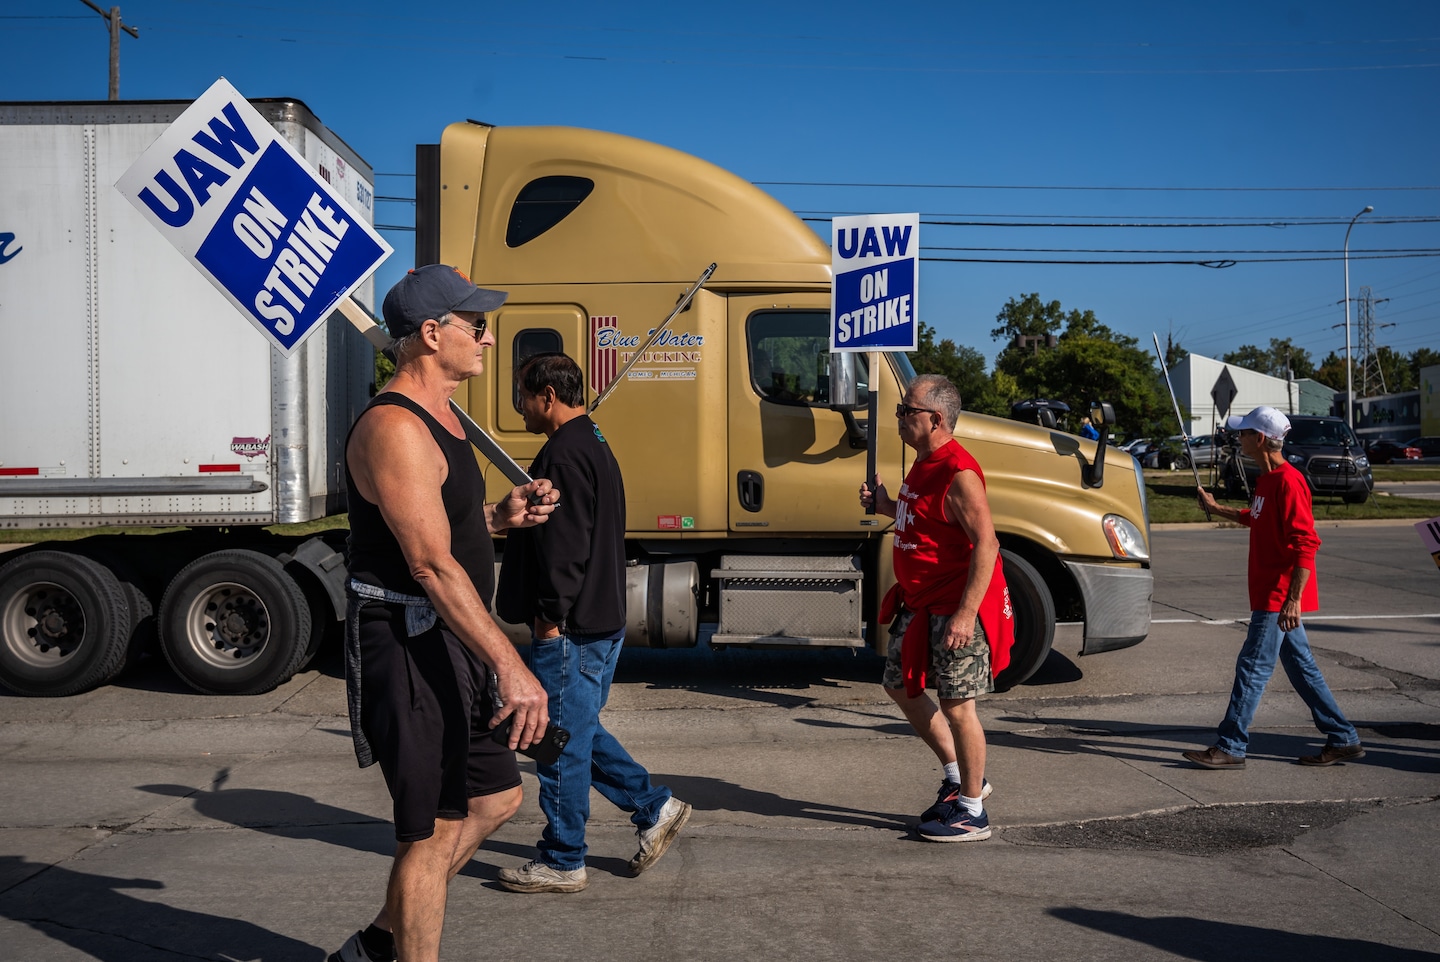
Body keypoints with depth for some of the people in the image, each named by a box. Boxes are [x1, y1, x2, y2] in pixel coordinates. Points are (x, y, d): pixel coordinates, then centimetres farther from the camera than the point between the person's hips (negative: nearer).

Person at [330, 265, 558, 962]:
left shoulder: (439, 419, 15)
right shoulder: (394, 428, -19)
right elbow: (432, 566, -25)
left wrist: (500, 516, 8)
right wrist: (510, 666, -29)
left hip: (451, 645, 11)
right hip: (409, 649, -11)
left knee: (496, 796, 19)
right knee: (431, 832, -1)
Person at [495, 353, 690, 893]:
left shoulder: (564, 453, -17)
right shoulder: (593, 445, 17)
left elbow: (565, 544, -23)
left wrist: (550, 615, -19)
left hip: (570, 629, -11)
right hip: (603, 621, 11)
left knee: (561, 743, -1)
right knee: (578, 732, 20)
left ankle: (562, 863, 10)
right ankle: (654, 807, 21)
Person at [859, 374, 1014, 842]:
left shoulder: (958, 473, -22)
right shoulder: (924, 463, 10)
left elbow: (986, 544, -26)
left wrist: (965, 615, -28)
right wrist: (885, 505, 8)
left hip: (956, 607, -11)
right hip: (920, 603, 11)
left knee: (956, 705, -1)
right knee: (900, 686, 18)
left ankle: (971, 812, 14)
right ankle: (959, 778, 31)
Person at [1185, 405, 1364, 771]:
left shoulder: (1288, 482, -19)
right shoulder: (1267, 479, 11)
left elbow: (1307, 543, -23)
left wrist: (1293, 599, -26)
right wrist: (1216, 508, 38)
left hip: (1280, 597, -10)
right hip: (1270, 594, 10)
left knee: (1252, 667, -5)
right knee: (1300, 666, 14)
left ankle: (1230, 747, 1)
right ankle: (1343, 740, 22)